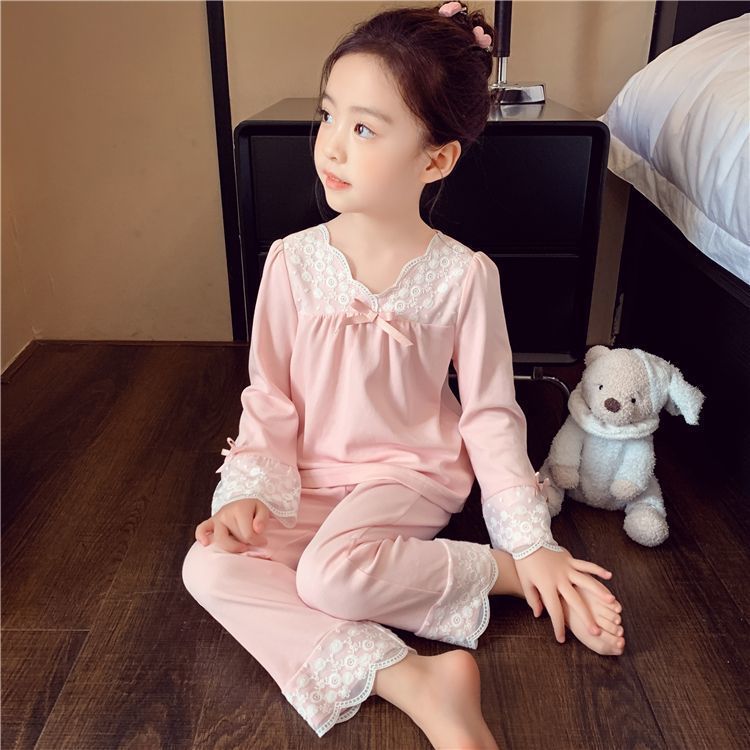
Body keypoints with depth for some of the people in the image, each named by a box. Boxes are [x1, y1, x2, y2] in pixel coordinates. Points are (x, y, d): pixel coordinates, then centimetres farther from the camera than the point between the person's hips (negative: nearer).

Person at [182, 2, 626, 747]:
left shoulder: (463, 275, -13)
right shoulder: (293, 259, -8)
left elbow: (490, 414, -6)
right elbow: (269, 398, 0)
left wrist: (533, 545, -9)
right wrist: (250, 490, -13)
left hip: (412, 474, -3)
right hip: (309, 480, 4)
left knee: (331, 573, -32)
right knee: (210, 565, -20)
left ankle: (515, 572, -10)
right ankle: (411, 682, -22)